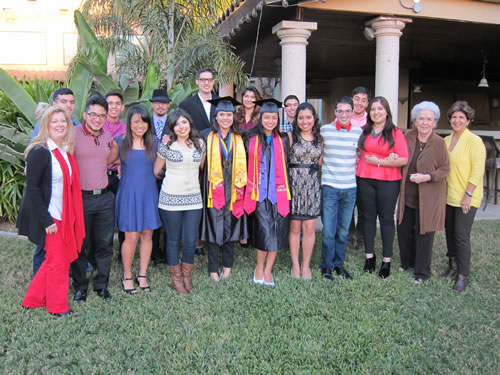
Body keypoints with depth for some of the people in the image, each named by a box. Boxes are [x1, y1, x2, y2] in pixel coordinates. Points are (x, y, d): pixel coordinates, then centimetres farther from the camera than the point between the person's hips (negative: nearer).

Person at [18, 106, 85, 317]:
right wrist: (46, 220, -19)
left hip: (65, 216, 8)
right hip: (50, 217, -8)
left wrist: (72, 215, 10)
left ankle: (34, 299, 32)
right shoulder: (40, 152, -17)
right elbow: (32, 188, -18)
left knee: (56, 259, 16)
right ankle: (57, 306, 23)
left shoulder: (66, 151, 8)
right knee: (58, 261, 4)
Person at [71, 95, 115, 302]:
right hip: (80, 198, -4)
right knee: (80, 245, 7)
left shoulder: (108, 137, 9)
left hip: (105, 198, 5)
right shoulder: (73, 134, -8)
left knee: (105, 244, 11)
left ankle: (102, 285, 26)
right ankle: (80, 286, 24)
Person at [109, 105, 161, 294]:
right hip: (128, 193, -2)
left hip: (149, 193, 3)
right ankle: (127, 277, 16)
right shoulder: (120, 142, 0)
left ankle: (142, 275, 22)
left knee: (147, 235, 7)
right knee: (131, 236, -2)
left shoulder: (153, 143, 6)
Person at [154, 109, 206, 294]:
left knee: (190, 241, 4)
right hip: (170, 199, -2)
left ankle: (187, 277, 25)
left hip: (193, 199, 2)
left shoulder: (200, 143, 5)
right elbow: (156, 171, 5)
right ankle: (176, 278, 24)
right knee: (173, 240, 8)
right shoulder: (166, 145, -4)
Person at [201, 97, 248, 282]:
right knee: (214, 228, -1)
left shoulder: (238, 140, 9)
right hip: (214, 190, -2)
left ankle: (227, 266, 21)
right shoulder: (208, 138, 2)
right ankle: (213, 269, 8)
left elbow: (241, 167, 11)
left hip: (232, 190, 2)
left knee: (230, 226, 8)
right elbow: (202, 165, 2)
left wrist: (239, 188, 2)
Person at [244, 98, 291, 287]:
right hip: (259, 192, -2)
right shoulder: (252, 139, 5)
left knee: (276, 232, 2)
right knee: (264, 231, -8)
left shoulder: (283, 140, 8)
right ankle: (260, 268, 12)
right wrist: (250, 188, 3)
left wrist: (285, 190, 4)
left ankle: (267, 270, 17)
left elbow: (286, 166, 10)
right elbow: (248, 166, 9)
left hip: (278, 192, 2)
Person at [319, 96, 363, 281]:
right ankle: (326, 266, 14)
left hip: (350, 188, 2)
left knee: (343, 231, 11)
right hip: (329, 187, -2)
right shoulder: (324, 130, -1)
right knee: (328, 230, -2)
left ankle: (339, 264, 25)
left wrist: (355, 167, 5)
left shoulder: (359, 132, 4)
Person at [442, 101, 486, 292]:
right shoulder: (446, 141, 10)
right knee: (449, 231, 13)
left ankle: (463, 275, 4)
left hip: (466, 199, -6)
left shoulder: (474, 141, -10)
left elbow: (477, 170, -14)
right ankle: (453, 265, 28)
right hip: (448, 196, 6)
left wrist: (468, 195, -17)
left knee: (461, 235, -6)